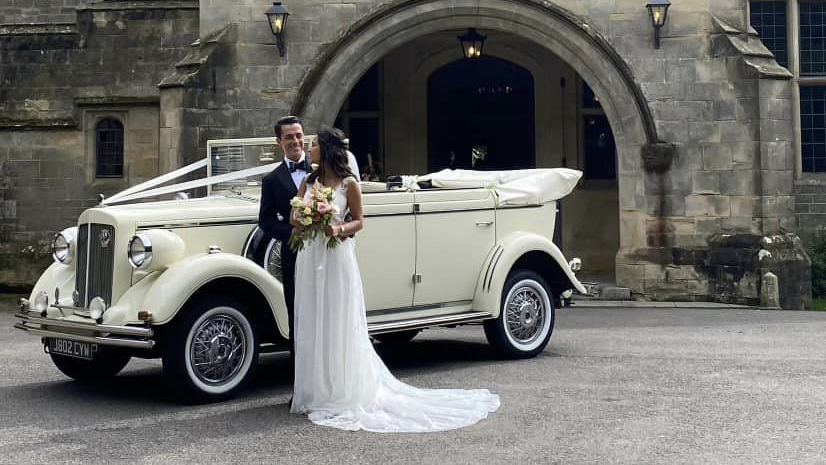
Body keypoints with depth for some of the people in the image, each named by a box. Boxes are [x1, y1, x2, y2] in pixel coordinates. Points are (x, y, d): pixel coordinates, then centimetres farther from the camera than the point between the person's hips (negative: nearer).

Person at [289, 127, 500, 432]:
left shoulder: (349, 183, -3)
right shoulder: (308, 182, 9)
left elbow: (359, 221, 1)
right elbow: (294, 218, 8)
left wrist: (339, 229, -19)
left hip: (337, 257, -4)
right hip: (310, 257, 4)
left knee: (339, 326, 1)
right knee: (312, 325, 7)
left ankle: (342, 393, 10)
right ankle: (315, 392, 17)